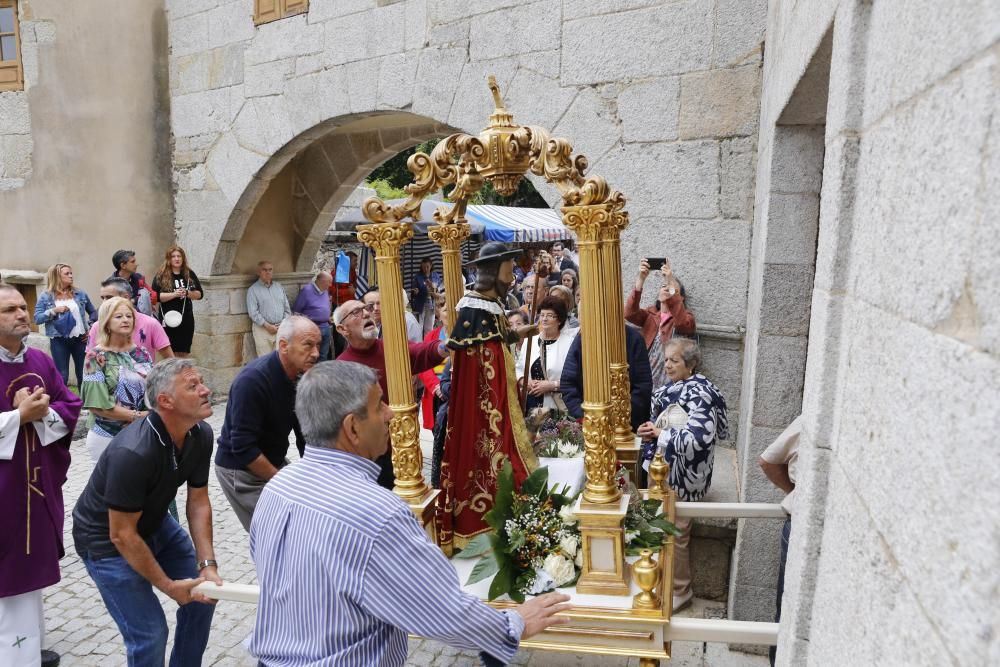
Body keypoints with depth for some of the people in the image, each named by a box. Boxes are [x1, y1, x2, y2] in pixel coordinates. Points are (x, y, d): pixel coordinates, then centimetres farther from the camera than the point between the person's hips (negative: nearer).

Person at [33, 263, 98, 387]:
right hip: (59, 341, -2)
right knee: (62, 376, 3)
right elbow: (37, 319, -5)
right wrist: (54, 310, -18)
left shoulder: (80, 294, 6)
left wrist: (90, 328, 4)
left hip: (80, 339, 2)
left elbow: (93, 312, 16)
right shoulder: (45, 297, 0)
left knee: (83, 374, 9)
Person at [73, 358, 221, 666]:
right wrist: (168, 585, -20)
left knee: (204, 594, 10)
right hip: (106, 539, -7)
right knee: (150, 633, -7)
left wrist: (207, 565, -15)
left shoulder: (201, 435, -15)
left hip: (155, 524, 7)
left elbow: (198, 502, -7)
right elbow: (122, 535, -28)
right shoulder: (133, 453, -36)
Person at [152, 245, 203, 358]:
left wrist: (187, 293, -11)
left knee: (184, 352, 9)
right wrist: (174, 294, -21)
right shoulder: (161, 276, -2)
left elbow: (199, 294, 7)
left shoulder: (189, 274, 7)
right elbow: (156, 296, -11)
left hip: (186, 318, 3)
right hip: (168, 318, -3)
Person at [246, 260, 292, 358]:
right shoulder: (253, 290, 1)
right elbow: (253, 312, -8)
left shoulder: (279, 287, 16)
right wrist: (267, 325, -14)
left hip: (281, 329, 4)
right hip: (263, 329, -4)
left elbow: (287, 308, 14)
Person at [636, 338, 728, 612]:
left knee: (675, 534, 5)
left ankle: (680, 591, 23)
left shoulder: (700, 394, -20)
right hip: (663, 471, 8)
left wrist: (659, 434, -20)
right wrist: (650, 432, -2)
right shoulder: (671, 388, 6)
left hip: (681, 477, -8)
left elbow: (697, 438, -29)